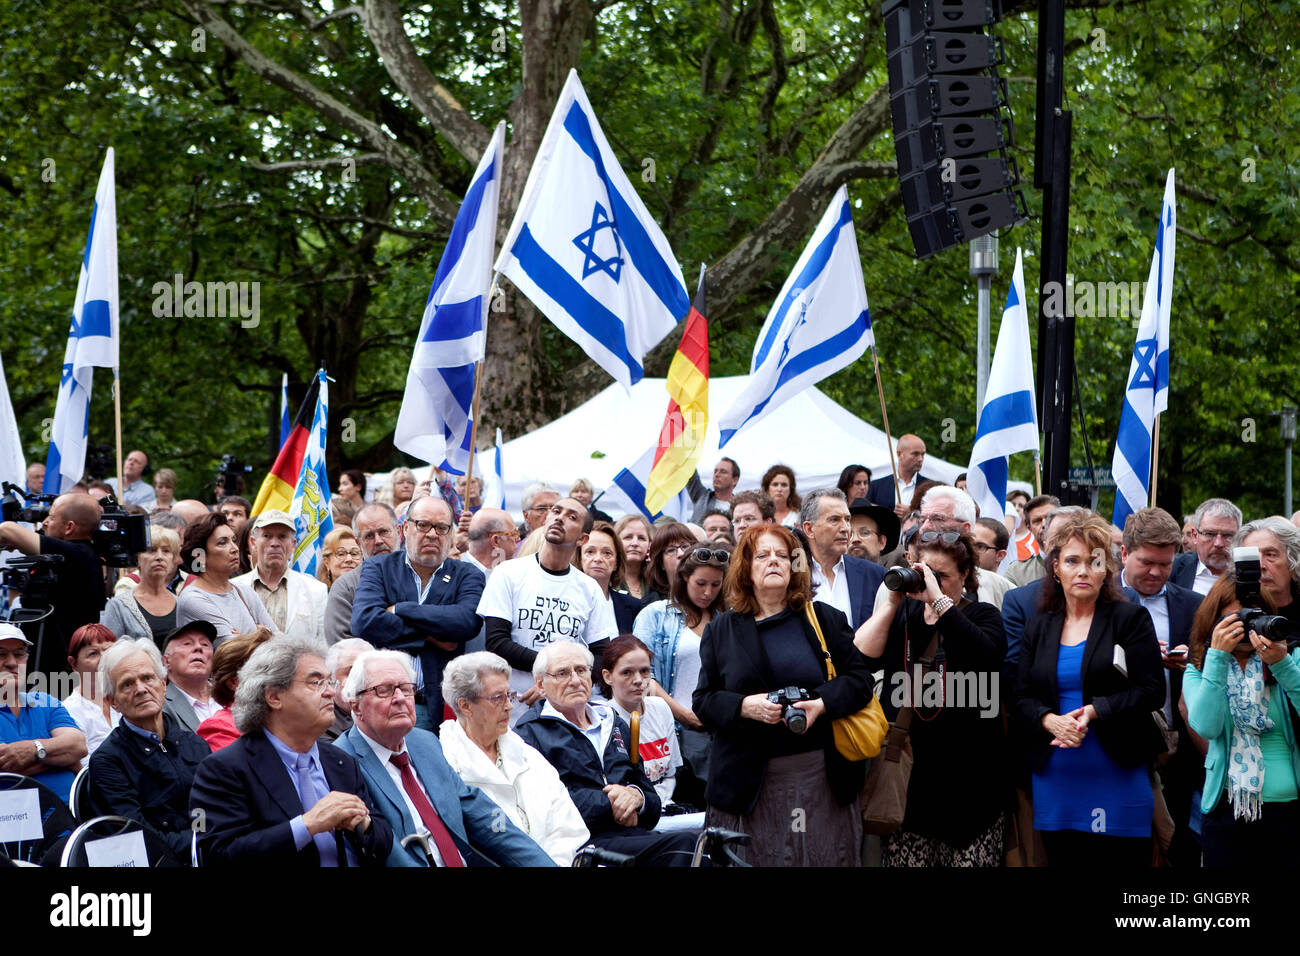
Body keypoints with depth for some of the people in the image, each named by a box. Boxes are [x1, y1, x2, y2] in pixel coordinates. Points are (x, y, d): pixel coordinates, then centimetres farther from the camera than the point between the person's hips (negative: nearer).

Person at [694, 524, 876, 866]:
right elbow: (703, 701, 6)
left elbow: (859, 678, 3)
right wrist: (744, 706, -14)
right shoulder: (721, 629, 10)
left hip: (822, 777, 0)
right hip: (749, 783, 0)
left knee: (824, 860, 0)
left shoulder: (825, 619, 10)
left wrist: (821, 704, -16)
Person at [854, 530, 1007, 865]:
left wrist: (939, 600, -19)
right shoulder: (904, 613, 14)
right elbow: (861, 655, -1)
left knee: (970, 857, -4)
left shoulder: (982, 616, 5)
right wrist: (892, 602, -5)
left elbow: (985, 653, -20)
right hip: (908, 772, 3)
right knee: (903, 858, 1)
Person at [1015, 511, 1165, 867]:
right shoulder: (1039, 628, 13)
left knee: (1122, 861, -5)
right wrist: (1050, 720, -11)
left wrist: (1094, 711, -17)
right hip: (1055, 781, 4)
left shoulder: (1130, 619, 1)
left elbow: (1151, 690, -5)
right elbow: (1023, 697, 11)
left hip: (1117, 779, -3)